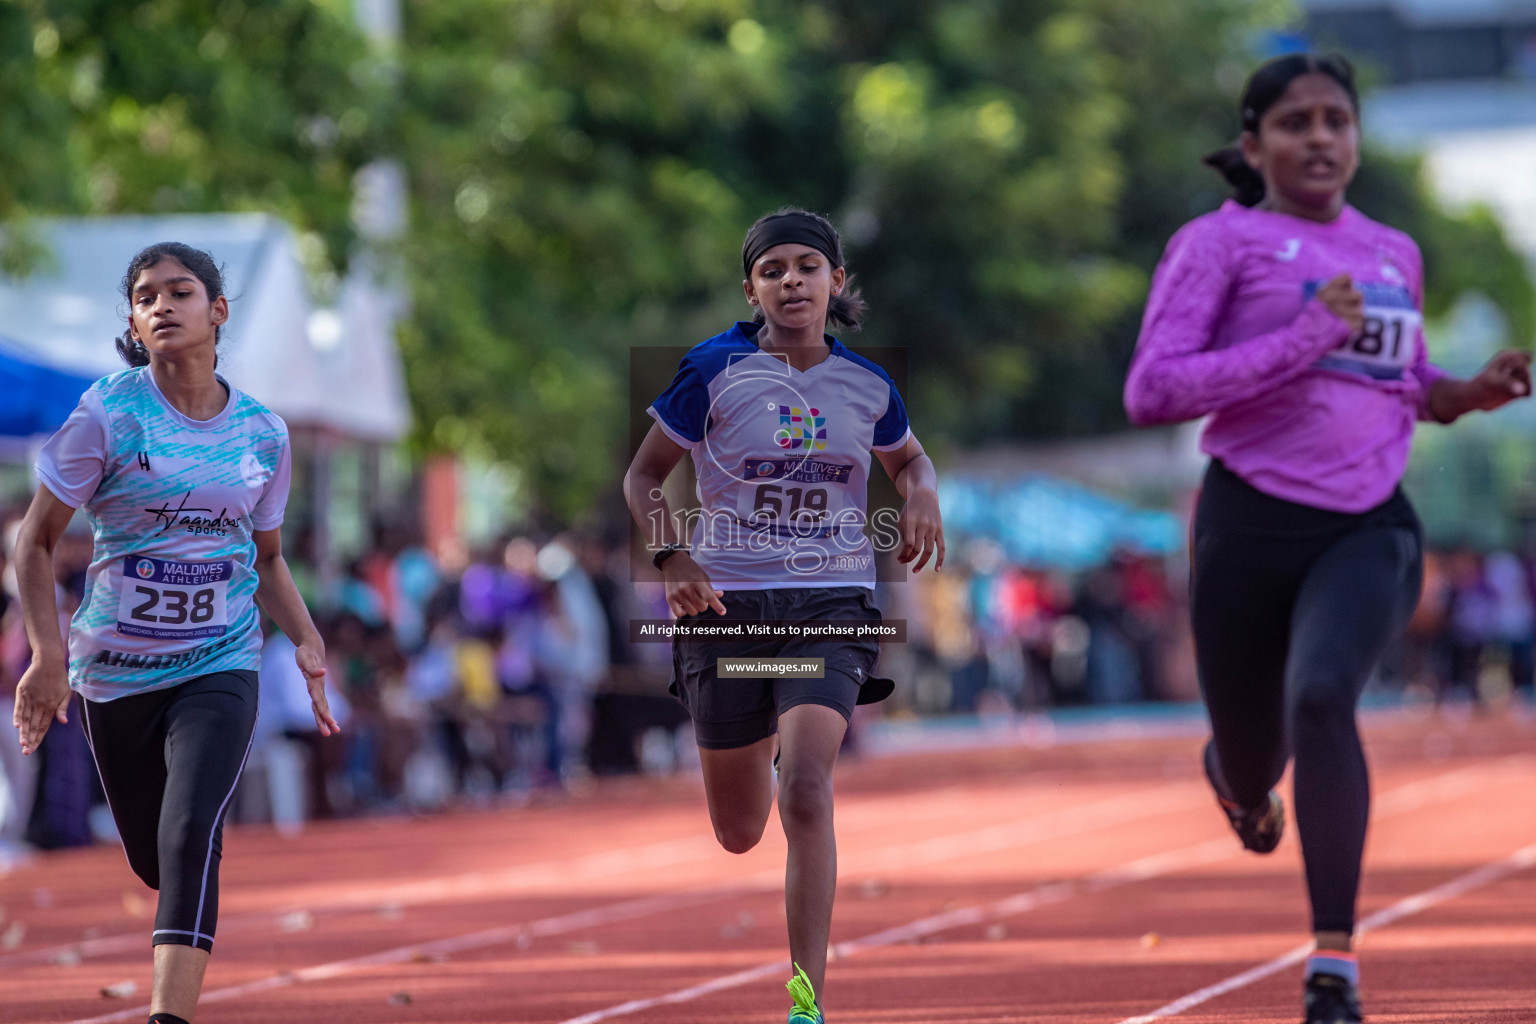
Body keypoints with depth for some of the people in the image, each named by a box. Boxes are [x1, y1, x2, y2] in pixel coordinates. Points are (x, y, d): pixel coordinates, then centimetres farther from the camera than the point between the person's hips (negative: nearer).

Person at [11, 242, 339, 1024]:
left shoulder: (263, 433, 3)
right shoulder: (107, 416, -8)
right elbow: (35, 541, -4)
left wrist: (307, 640, 4)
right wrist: (48, 654, -12)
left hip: (220, 667, 0)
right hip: (115, 667, 0)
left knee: (190, 839, -21)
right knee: (154, 861, 11)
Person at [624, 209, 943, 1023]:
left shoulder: (867, 384, 2)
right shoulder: (714, 371, -6)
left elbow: (906, 458, 22)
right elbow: (644, 475, 2)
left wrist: (922, 496, -2)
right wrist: (672, 559, -15)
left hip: (831, 603, 0)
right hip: (726, 601, 0)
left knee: (805, 789, -23)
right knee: (738, 834, 11)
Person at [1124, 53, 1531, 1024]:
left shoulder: (1395, 255, 14)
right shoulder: (1220, 242, -2)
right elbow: (1151, 392, -13)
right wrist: (1303, 337, -18)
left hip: (1370, 528, 2)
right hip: (1253, 525, -1)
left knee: (1322, 696, -28)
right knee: (1252, 765, 11)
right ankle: (1239, 775, 54)